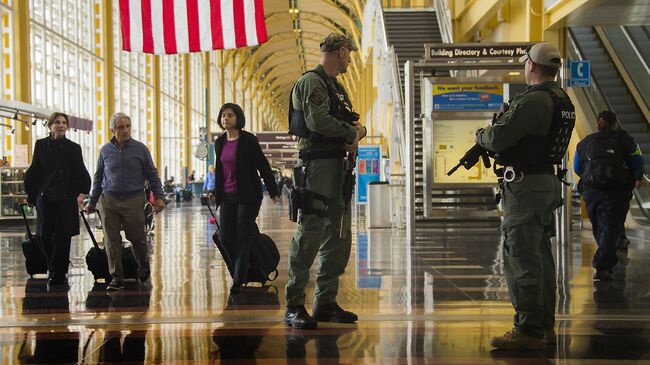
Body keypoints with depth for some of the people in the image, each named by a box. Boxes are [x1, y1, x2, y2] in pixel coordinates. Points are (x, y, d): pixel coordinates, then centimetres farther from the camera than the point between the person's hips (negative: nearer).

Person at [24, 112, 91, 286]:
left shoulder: (74, 148, 4)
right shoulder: (41, 145, 7)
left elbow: (81, 173, 5)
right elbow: (33, 172, 7)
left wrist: (82, 191, -4)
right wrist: (32, 194, 4)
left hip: (66, 198, -1)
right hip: (45, 198, 1)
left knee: (63, 237, -1)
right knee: (44, 236, 4)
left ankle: (58, 274, 9)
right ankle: (55, 265, 29)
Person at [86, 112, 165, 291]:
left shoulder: (140, 149, 1)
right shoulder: (105, 150, 6)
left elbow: (152, 174, 5)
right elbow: (98, 177, 15)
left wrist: (158, 197, -3)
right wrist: (92, 201, 15)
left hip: (133, 200, -2)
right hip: (109, 200, 2)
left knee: (137, 238, 4)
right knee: (111, 241, 0)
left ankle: (143, 266, 32)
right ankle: (116, 278, 7)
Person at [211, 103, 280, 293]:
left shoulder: (249, 140, -8)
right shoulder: (220, 142, 9)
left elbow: (263, 166, -8)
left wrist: (273, 191, -10)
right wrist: (216, 193, 22)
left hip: (247, 195, -5)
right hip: (227, 197, 5)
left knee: (243, 238, -2)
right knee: (225, 238, 1)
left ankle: (239, 280, 6)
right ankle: (239, 272, 23)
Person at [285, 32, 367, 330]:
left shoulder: (336, 86, 23)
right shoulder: (312, 81, -8)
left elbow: (351, 121, 21)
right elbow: (318, 121, -22)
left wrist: (357, 130, -3)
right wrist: (352, 132, -9)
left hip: (338, 168, 10)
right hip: (318, 165, -10)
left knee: (339, 238, 11)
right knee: (310, 233, -11)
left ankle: (326, 303, 18)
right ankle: (294, 307, -8)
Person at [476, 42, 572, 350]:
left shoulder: (534, 100, -18)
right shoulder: (562, 100, 13)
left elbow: (498, 138, -19)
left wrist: (481, 135, 2)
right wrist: (494, 140, 17)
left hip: (525, 186, -10)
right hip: (548, 182, 10)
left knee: (520, 257, -7)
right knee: (540, 255, 14)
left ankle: (528, 330, -6)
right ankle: (545, 326, 20)